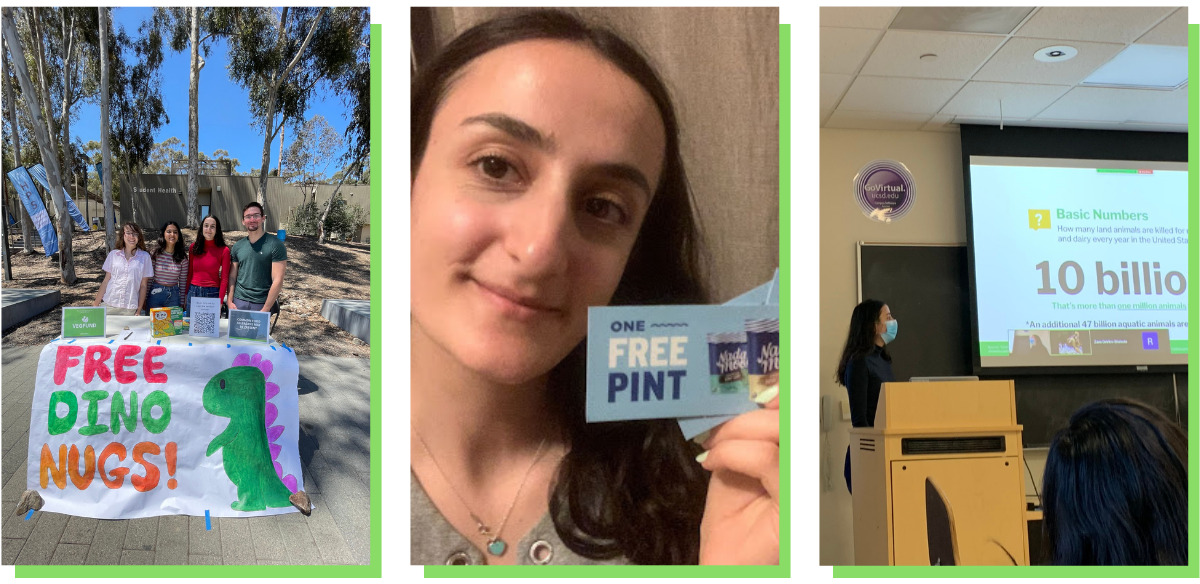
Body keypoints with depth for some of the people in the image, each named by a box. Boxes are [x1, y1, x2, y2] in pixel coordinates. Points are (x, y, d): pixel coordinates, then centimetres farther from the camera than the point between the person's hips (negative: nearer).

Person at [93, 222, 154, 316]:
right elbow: (106, 281, 9)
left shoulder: (145, 257, 1)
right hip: (109, 305, 1)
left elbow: (143, 286, 2)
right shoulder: (113, 254, 6)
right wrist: (96, 305, 6)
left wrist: (139, 310, 0)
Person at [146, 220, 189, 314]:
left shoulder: (183, 257, -2)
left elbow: (183, 282, 3)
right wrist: (145, 299, 1)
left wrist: (182, 303, 3)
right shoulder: (155, 253, -4)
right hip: (155, 293, 0)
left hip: (174, 295, 1)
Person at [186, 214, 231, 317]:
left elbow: (224, 279, -5)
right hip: (193, 292, 3)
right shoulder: (194, 247, 6)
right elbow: (189, 273, 12)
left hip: (212, 294, -3)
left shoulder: (224, 250, -5)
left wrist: (220, 303, -11)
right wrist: (185, 296, 8)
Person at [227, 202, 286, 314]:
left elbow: (278, 281, -11)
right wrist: (230, 301, -1)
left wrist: (265, 310, -14)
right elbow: (232, 277, 12)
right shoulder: (237, 247, 9)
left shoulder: (275, 245, -7)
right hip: (238, 302, 4)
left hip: (261, 304, -4)